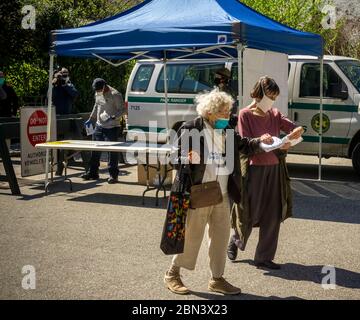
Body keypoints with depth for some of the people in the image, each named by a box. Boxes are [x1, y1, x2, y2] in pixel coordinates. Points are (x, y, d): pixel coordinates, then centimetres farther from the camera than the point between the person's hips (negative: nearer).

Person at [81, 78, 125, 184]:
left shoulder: (115, 95, -14)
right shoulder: (98, 94, 8)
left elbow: (122, 110, -12)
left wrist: (113, 117, -26)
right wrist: (91, 119, 22)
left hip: (112, 127, -7)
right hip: (99, 126, 7)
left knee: (112, 151, -4)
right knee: (95, 150, 10)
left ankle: (113, 175, 4)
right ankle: (92, 172, 20)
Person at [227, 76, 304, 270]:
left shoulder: (274, 114, 8)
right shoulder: (245, 115, -8)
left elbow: (295, 128, 1)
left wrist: (296, 132, -25)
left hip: (274, 170, 5)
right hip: (254, 169, -5)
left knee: (273, 216, 4)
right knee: (250, 213, 4)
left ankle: (264, 258, 14)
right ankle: (235, 241, 33)